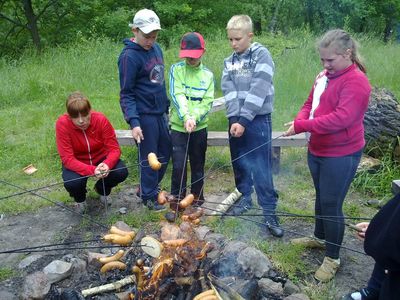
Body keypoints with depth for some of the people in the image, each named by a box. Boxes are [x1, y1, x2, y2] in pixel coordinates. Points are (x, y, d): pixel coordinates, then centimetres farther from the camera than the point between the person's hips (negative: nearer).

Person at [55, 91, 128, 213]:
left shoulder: (101, 119, -22)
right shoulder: (62, 124, -26)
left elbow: (114, 148, -19)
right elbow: (67, 159, -27)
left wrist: (107, 164, -41)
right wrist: (92, 170, -41)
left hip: (100, 159, 2)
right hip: (76, 163, -1)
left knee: (121, 172, -24)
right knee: (72, 183, -32)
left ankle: (102, 189, 13)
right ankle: (80, 199, 10)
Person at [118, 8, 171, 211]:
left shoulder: (156, 48, 8)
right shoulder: (129, 56, -15)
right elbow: (126, 93, -15)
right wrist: (133, 121, -23)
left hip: (160, 112, 8)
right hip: (144, 116, -8)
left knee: (165, 152, 16)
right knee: (148, 157, 5)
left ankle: (149, 187, 36)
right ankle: (149, 197, 24)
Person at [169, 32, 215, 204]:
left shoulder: (208, 75, 4)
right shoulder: (176, 69, -1)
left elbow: (207, 102, -3)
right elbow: (177, 95, -14)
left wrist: (194, 118, -20)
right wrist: (186, 117, -28)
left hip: (200, 128, 2)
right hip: (178, 126, -1)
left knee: (198, 165, 11)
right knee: (178, 166, -1)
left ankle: (197, 200, 28)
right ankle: (177, 200, 18)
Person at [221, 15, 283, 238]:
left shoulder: (262, 55, -5)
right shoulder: (229, 61, 11)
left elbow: (258, 91, -14)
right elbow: (228, 91, -1)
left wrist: (244, 120, -17)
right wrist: (234, 119, -14)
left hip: (258, 120, -5)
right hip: (236, 120, 5)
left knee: (262, 169, -3)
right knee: (240, 164, 13)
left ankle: (270, 212, 8)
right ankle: (244, 198, 31)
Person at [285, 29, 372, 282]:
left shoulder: (356, 81, -19)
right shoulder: (324, 76, 8)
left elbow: (342, 119, -29)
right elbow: (310, 104, 13)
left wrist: (302, 126, -26)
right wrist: (300, 120, -9)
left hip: (341, 156, -8)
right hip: (317, 150, 8)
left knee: (332, 204, 0)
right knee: (321, 197, 22)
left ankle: (332, 258, 18)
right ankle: (320, 238, 43)